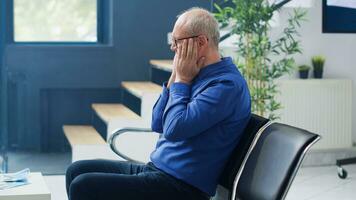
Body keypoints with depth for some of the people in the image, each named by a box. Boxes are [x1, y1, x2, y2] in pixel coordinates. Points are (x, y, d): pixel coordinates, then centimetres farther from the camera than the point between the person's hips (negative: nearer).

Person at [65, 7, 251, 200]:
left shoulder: (226, 85, -18)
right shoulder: (198, 76, 12)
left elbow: (174, 129, -26)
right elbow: (157, 124, 13)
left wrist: (181, 80, -12)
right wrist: (175, 77, 3)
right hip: (155, 168, 10)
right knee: (76, 171, 7)